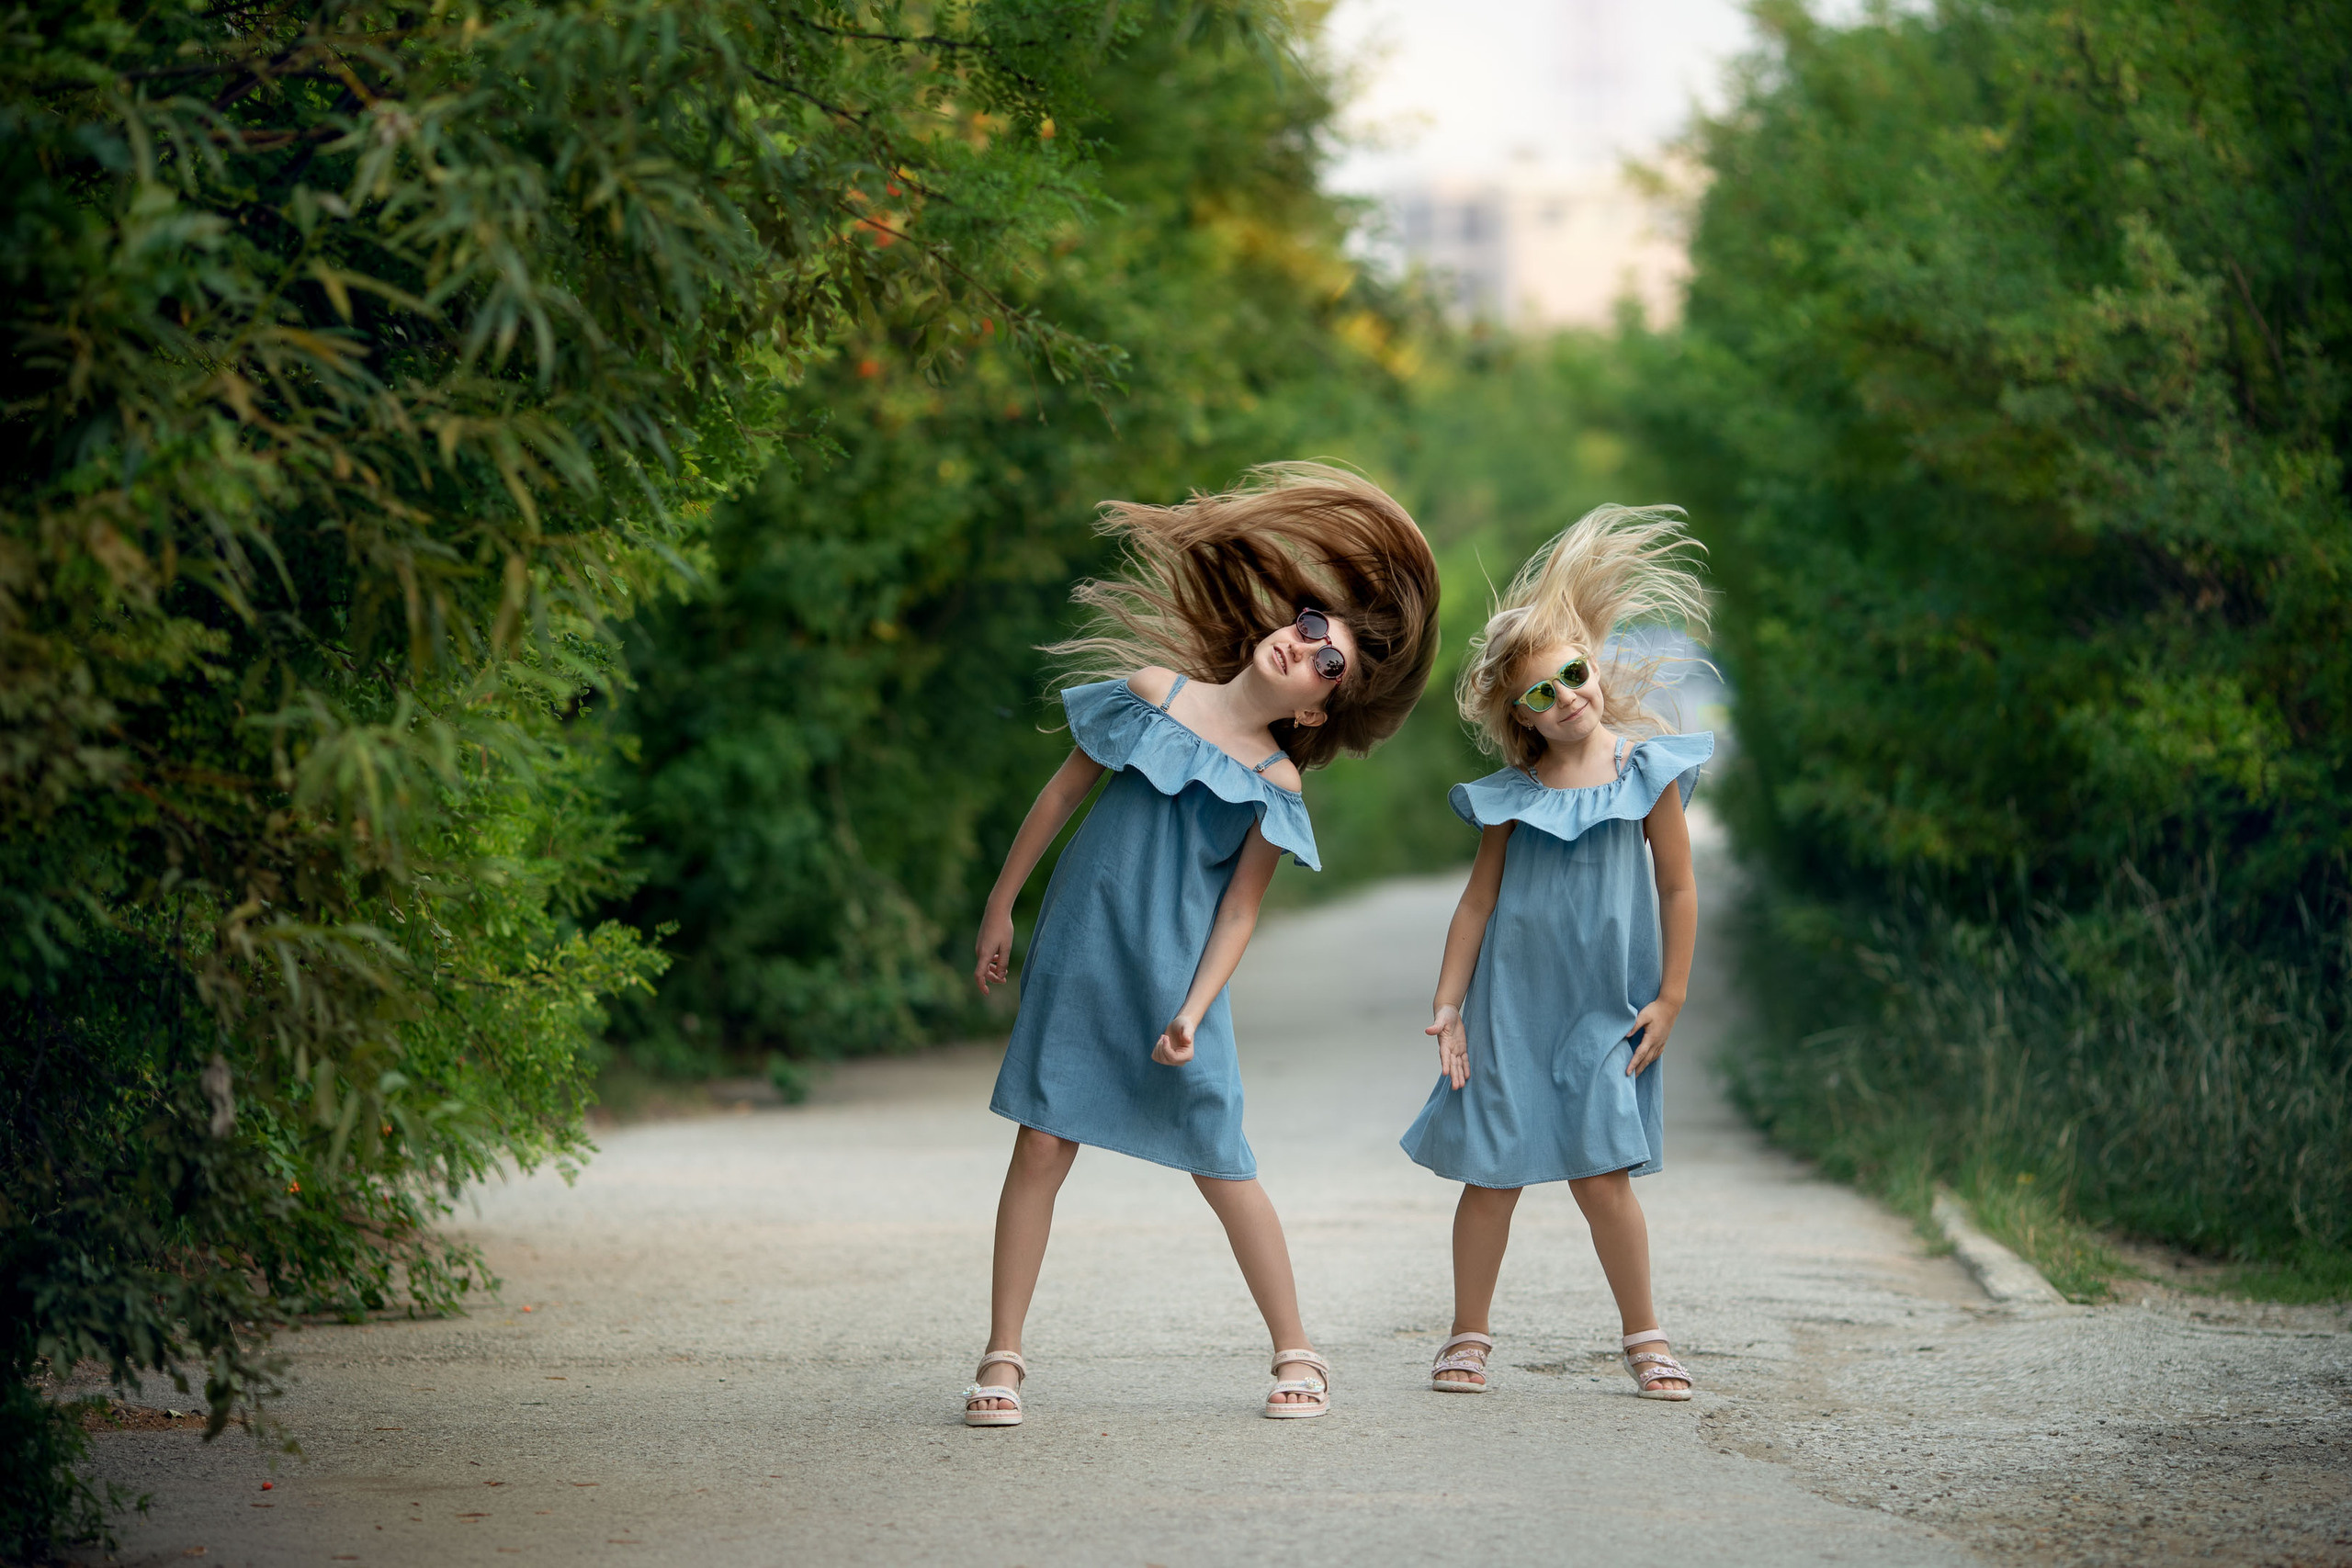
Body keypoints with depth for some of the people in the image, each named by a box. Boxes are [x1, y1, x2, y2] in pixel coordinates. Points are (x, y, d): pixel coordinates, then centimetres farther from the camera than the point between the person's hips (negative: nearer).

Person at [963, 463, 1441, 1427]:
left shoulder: (1276, 785, -2)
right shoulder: (1152, 690, 0)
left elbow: (1239, 912, -1)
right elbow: (1061, 793, 8)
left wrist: (1191, 1013, -12)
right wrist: (1001, 905, 10)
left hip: (1174, 979, -1)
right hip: (1080, 954, 1)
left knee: (1221, 1166, 2)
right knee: (1043, 1146, -2)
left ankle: (1296, 1354, 16)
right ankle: (1001, 1358, 4)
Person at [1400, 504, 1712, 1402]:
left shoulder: (1647, 771, -1)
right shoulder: (1513, 795, 2)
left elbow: (1677, 888, 3)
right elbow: (1479, 899, 7)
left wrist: (1670, 997, 1)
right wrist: (1447, 1006, 4)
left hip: (1602, 1008, -1)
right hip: (1511, 1001, 1)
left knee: (1601, 1172, -6)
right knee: (1492, 1170, 3)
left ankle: (1643, 1337, 10)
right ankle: (1469, 1336, 16)